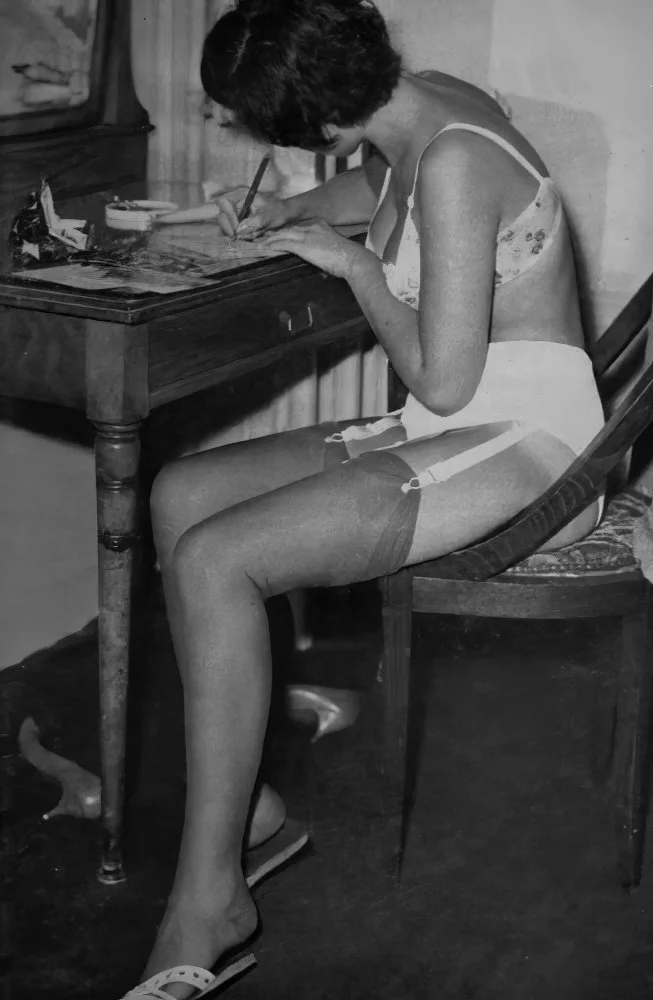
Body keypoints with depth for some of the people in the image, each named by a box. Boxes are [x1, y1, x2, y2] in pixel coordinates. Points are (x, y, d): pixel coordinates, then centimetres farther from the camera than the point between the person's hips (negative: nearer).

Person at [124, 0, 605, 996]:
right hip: (452, 434, 10)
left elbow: (442, 379, -21)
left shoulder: (453, 164, -21)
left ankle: (207, 904, -12)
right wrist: (286, 214, 15)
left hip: (524, 446, -10)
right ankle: (249, 803, 1)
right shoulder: (417, 111, 7)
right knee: (179, 494, -3)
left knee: (211, 561, -22)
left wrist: (354, 264, -7)